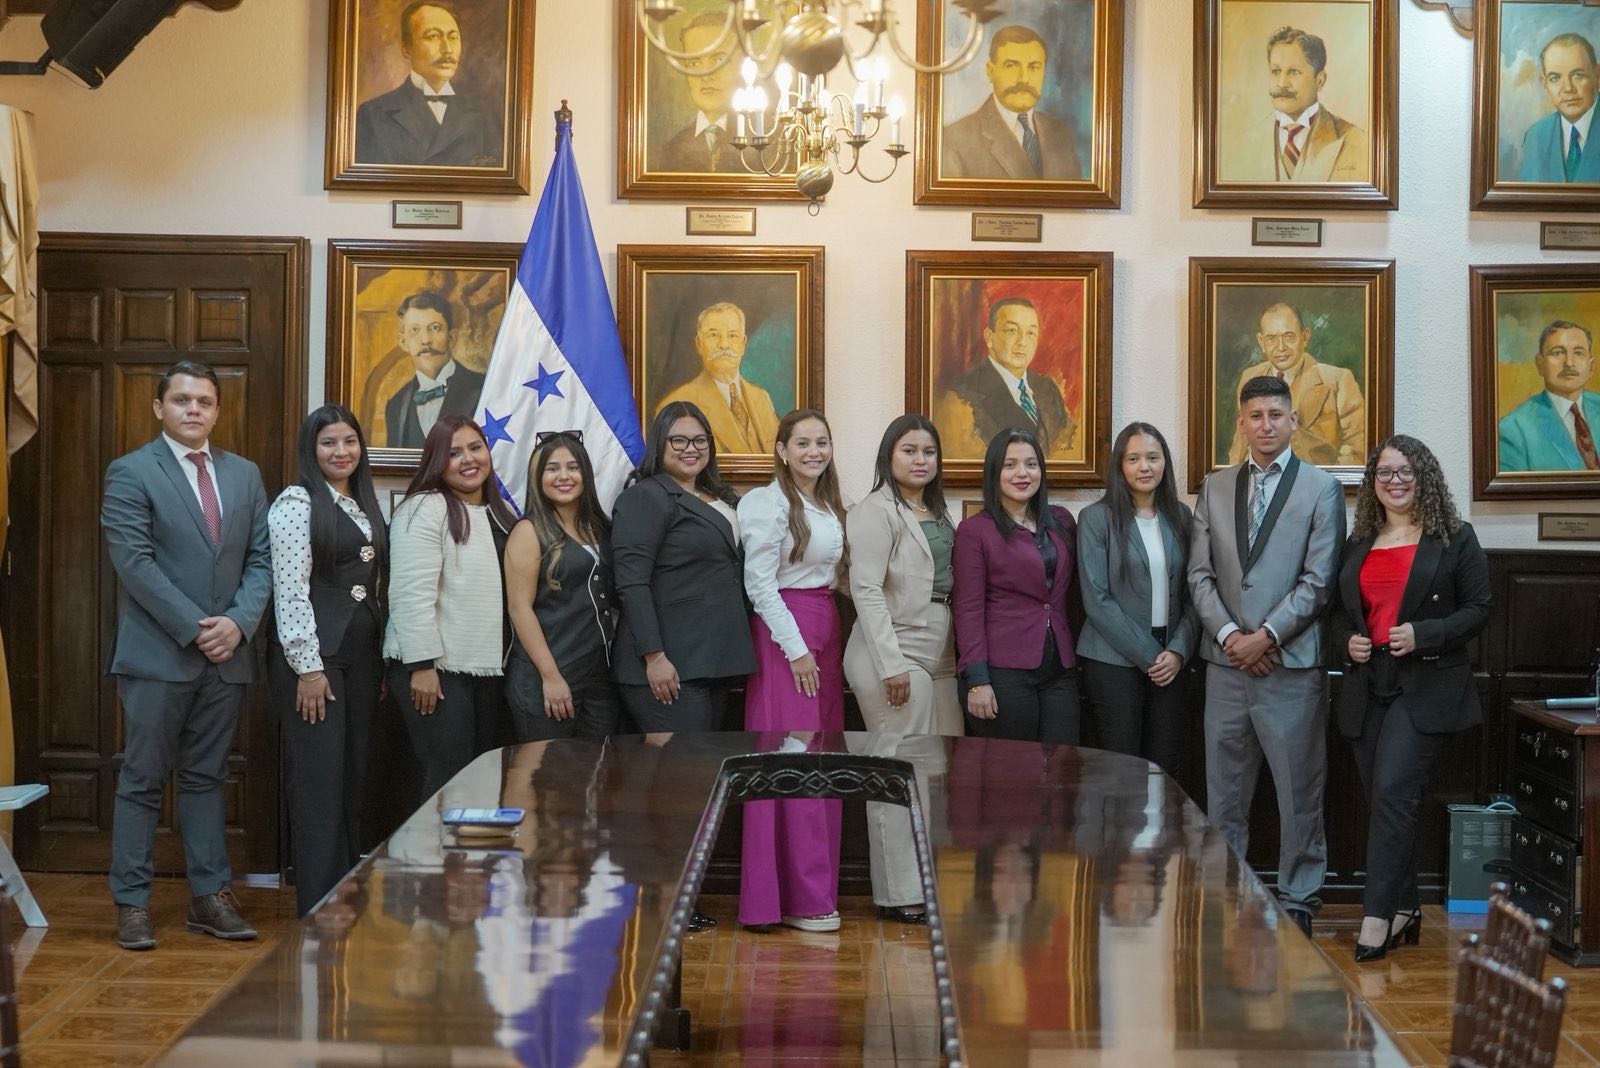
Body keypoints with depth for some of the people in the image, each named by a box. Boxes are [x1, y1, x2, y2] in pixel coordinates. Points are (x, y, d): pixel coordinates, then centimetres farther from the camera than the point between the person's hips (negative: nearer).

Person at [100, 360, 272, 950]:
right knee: (142, 781, 2)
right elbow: (135, 563, -11)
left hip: (227, 654, 5)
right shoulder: (130, 473, -3)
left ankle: (210, 896, 15)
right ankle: (132, 903, 9)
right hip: (156, 655, -4)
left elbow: (261, 559, 9)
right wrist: (192, 629, -15)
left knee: (206, 779, 11)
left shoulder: (244, 474, 12)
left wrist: (238, 622, -7)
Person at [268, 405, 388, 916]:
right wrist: (308, 667, -16)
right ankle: (320, 908, 0)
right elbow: (291, 588, -12)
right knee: (319, 781, -6)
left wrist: (381, 661, 13)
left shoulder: (365, 507, 17)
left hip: (361, 656, 7)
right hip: (315, 656, -7)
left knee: (353, 778, 9)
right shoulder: (297, 503, -6)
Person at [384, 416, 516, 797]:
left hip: (487, 668, 8)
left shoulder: (500, 514, 15)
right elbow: (413, 594, -16)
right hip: (435, 667, -8)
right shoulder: (425, 509, -9)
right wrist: (422, 665, -20)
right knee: (450, 781, -6)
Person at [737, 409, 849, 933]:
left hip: (825, 633, 8)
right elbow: (759, 583, -13)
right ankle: (795, 896, 0)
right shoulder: (768, 503, -9)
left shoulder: (831, 507, 16)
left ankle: (814, 890, 16)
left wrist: (828, 642, 9)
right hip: (784, 634, -8)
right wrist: (797, 649, -16)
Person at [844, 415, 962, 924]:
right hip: (896, 657, -8)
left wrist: (958, 656, 12)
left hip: (938, 658, 8)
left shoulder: (936, 514, 17)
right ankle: (902, 893, 4)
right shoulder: (876, 511, -8)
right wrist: (891, 664, -20)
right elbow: (867, 590, -16)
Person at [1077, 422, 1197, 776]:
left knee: (1164, 767, 4)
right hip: (1114, 660, -4)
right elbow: (1097, 600, -9)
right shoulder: (1096, 518, -4)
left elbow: (1191, 594, 9)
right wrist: (1147, 656, -11)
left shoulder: (1180, 517, 9)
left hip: (1171, 662, 4)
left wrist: (1178, 651, -6)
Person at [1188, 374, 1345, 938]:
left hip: (1291, 664, -3)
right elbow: (1200, 574, 7)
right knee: (1222, 792, 9)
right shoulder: (1215, 488, 11)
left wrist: (1268, 635, -12)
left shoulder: (1321, 488, 1)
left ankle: (1297, 903, 14)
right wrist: (1228, 635, -7)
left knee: (1299, 794, 3)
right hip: (1226, 663, 3)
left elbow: (1318, 580, -6)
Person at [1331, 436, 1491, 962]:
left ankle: (1378, 915, -12)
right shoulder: (1359, 543, 14)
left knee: (1392, 792, -16)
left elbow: (1478, 608, -3)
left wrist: (1422, 635, -16)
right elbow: (1340, 611, 19)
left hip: (1426, 685, -5)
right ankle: (1404, 909, 19)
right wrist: (1347, 640, -2)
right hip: (1368, 685, 5)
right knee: (1382, 800, 8)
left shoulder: (1454, 538, 0)